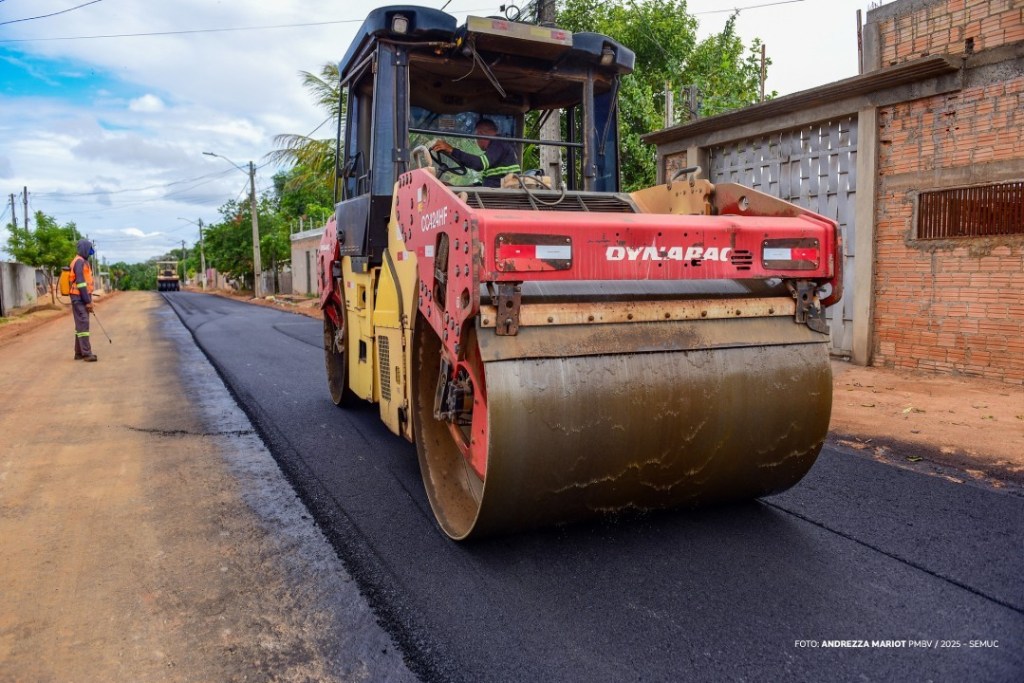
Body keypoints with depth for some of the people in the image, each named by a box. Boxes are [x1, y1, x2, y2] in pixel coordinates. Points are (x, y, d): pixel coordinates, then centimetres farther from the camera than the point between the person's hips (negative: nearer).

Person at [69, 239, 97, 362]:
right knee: (83, 324, -10)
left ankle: (79, 353, 15)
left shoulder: (83, 261, 18)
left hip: (83, 298, 10)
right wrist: (88, 301, -19)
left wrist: (89, 300, 19)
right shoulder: (79, 261, -13)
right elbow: (80, 282, -19)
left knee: (81, 325, 11)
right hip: (79, 298, -10)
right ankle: (86, 353, -11)